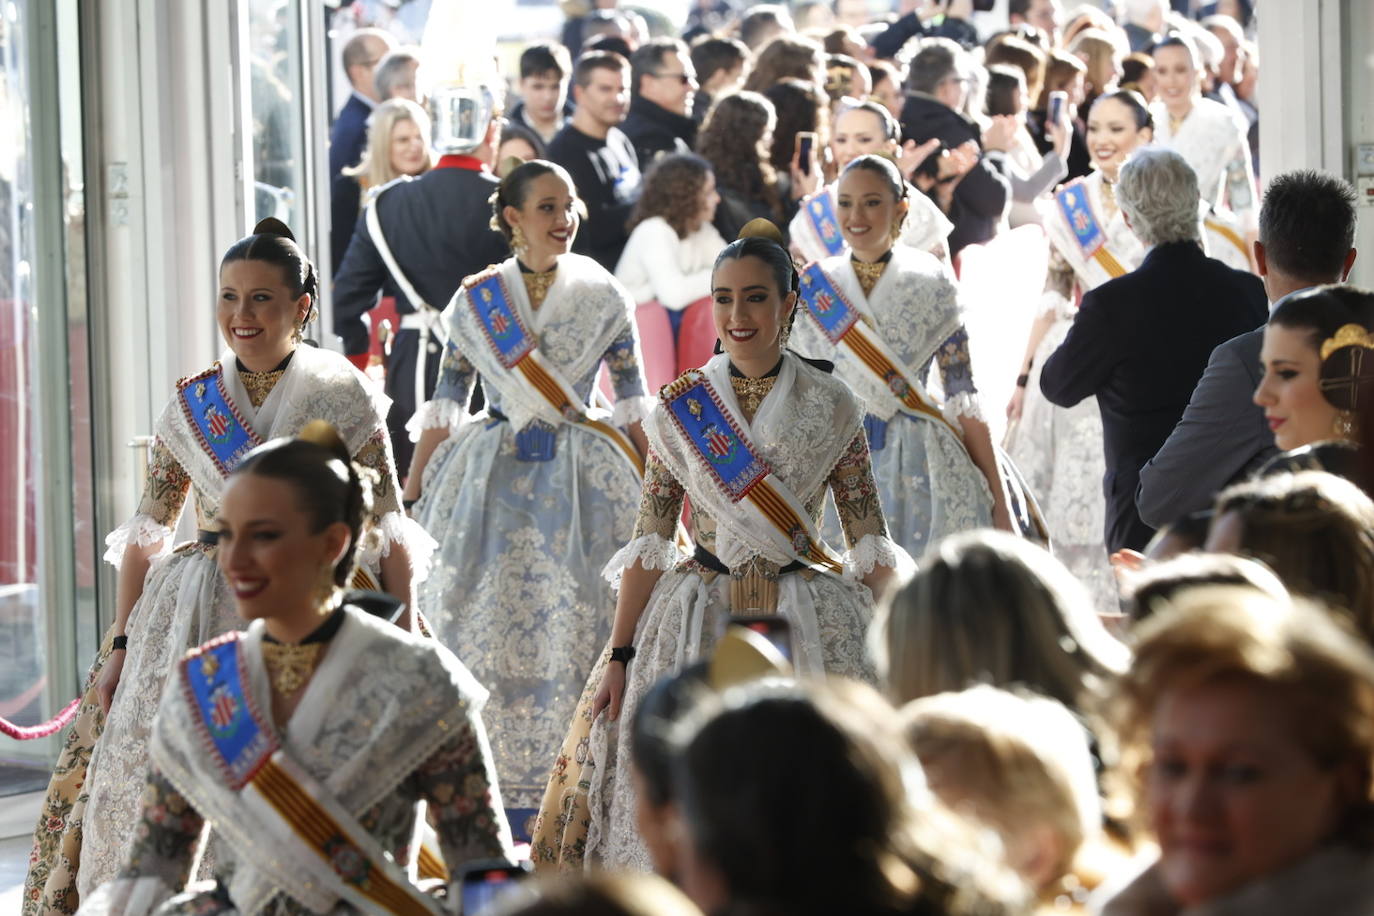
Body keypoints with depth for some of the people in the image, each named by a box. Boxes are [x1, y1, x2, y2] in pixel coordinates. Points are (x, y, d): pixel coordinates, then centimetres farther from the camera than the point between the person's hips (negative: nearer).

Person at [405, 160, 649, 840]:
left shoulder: (603, 296, 2)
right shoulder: (475, 300, 3)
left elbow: (633, 401, 5)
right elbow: (445, 403, 7)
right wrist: (411, 497, 6)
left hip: (581, 478, -1)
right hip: (492, 477, 1)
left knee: (575, 624, -5)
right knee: (489, 623, -3)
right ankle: (498, 791, 6)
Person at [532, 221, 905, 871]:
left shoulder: (831, 408, 2)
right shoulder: (679, 409, 3)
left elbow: (868, 540, 3)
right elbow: (649, 541, 3)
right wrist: (619, 656, -2)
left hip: (809, 622, -1)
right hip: (696, 620, 1)